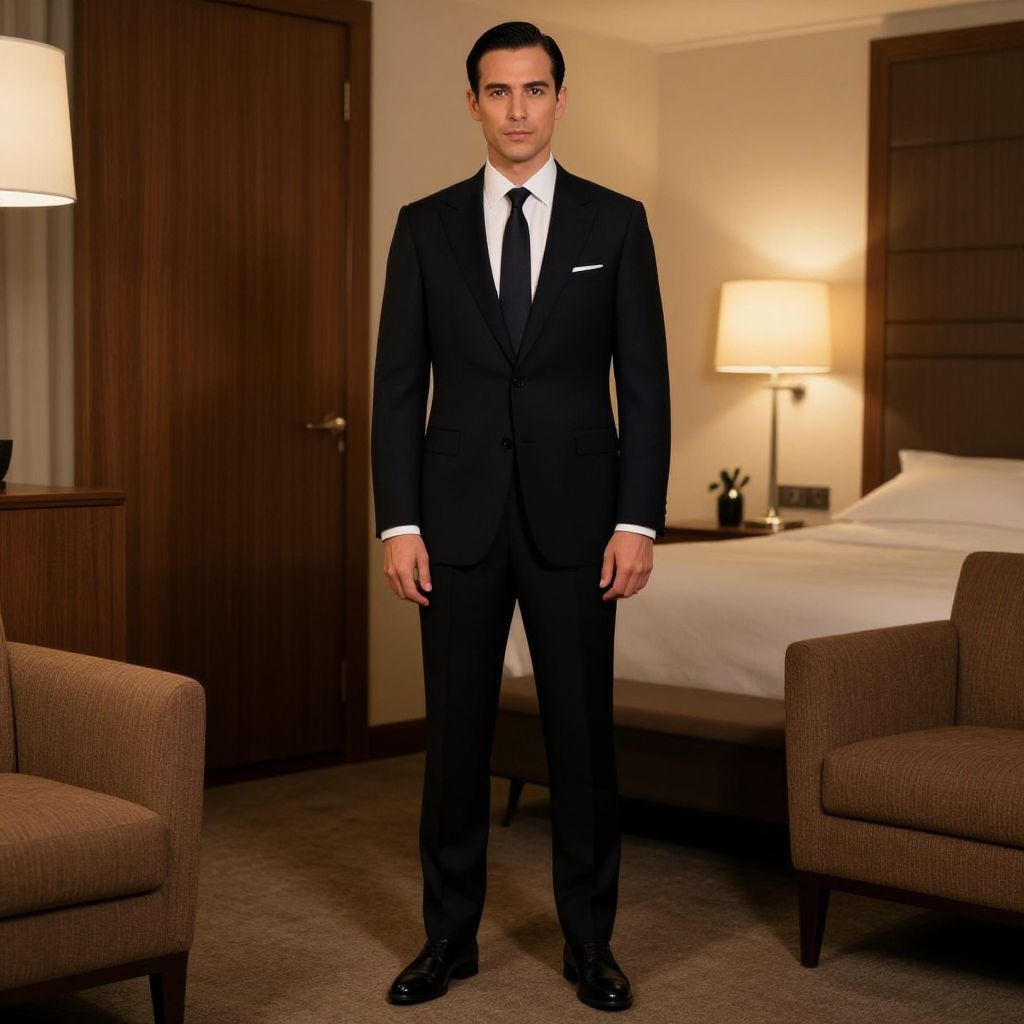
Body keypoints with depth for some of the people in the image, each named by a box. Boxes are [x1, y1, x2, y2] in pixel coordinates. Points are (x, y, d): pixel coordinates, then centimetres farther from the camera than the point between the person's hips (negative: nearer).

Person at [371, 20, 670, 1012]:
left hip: (574, 514, -1)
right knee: (455, 728, 6)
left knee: (581, 729, 5)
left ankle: (589, 937, 18)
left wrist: (638, 521, -7)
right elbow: (398, 386, 4)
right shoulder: (425, 226, 5)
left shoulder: (616, 222, 3)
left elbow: (644, 382, 1)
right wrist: (398, 523, -4)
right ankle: (450, 932, 20)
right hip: (459, 516, 1)